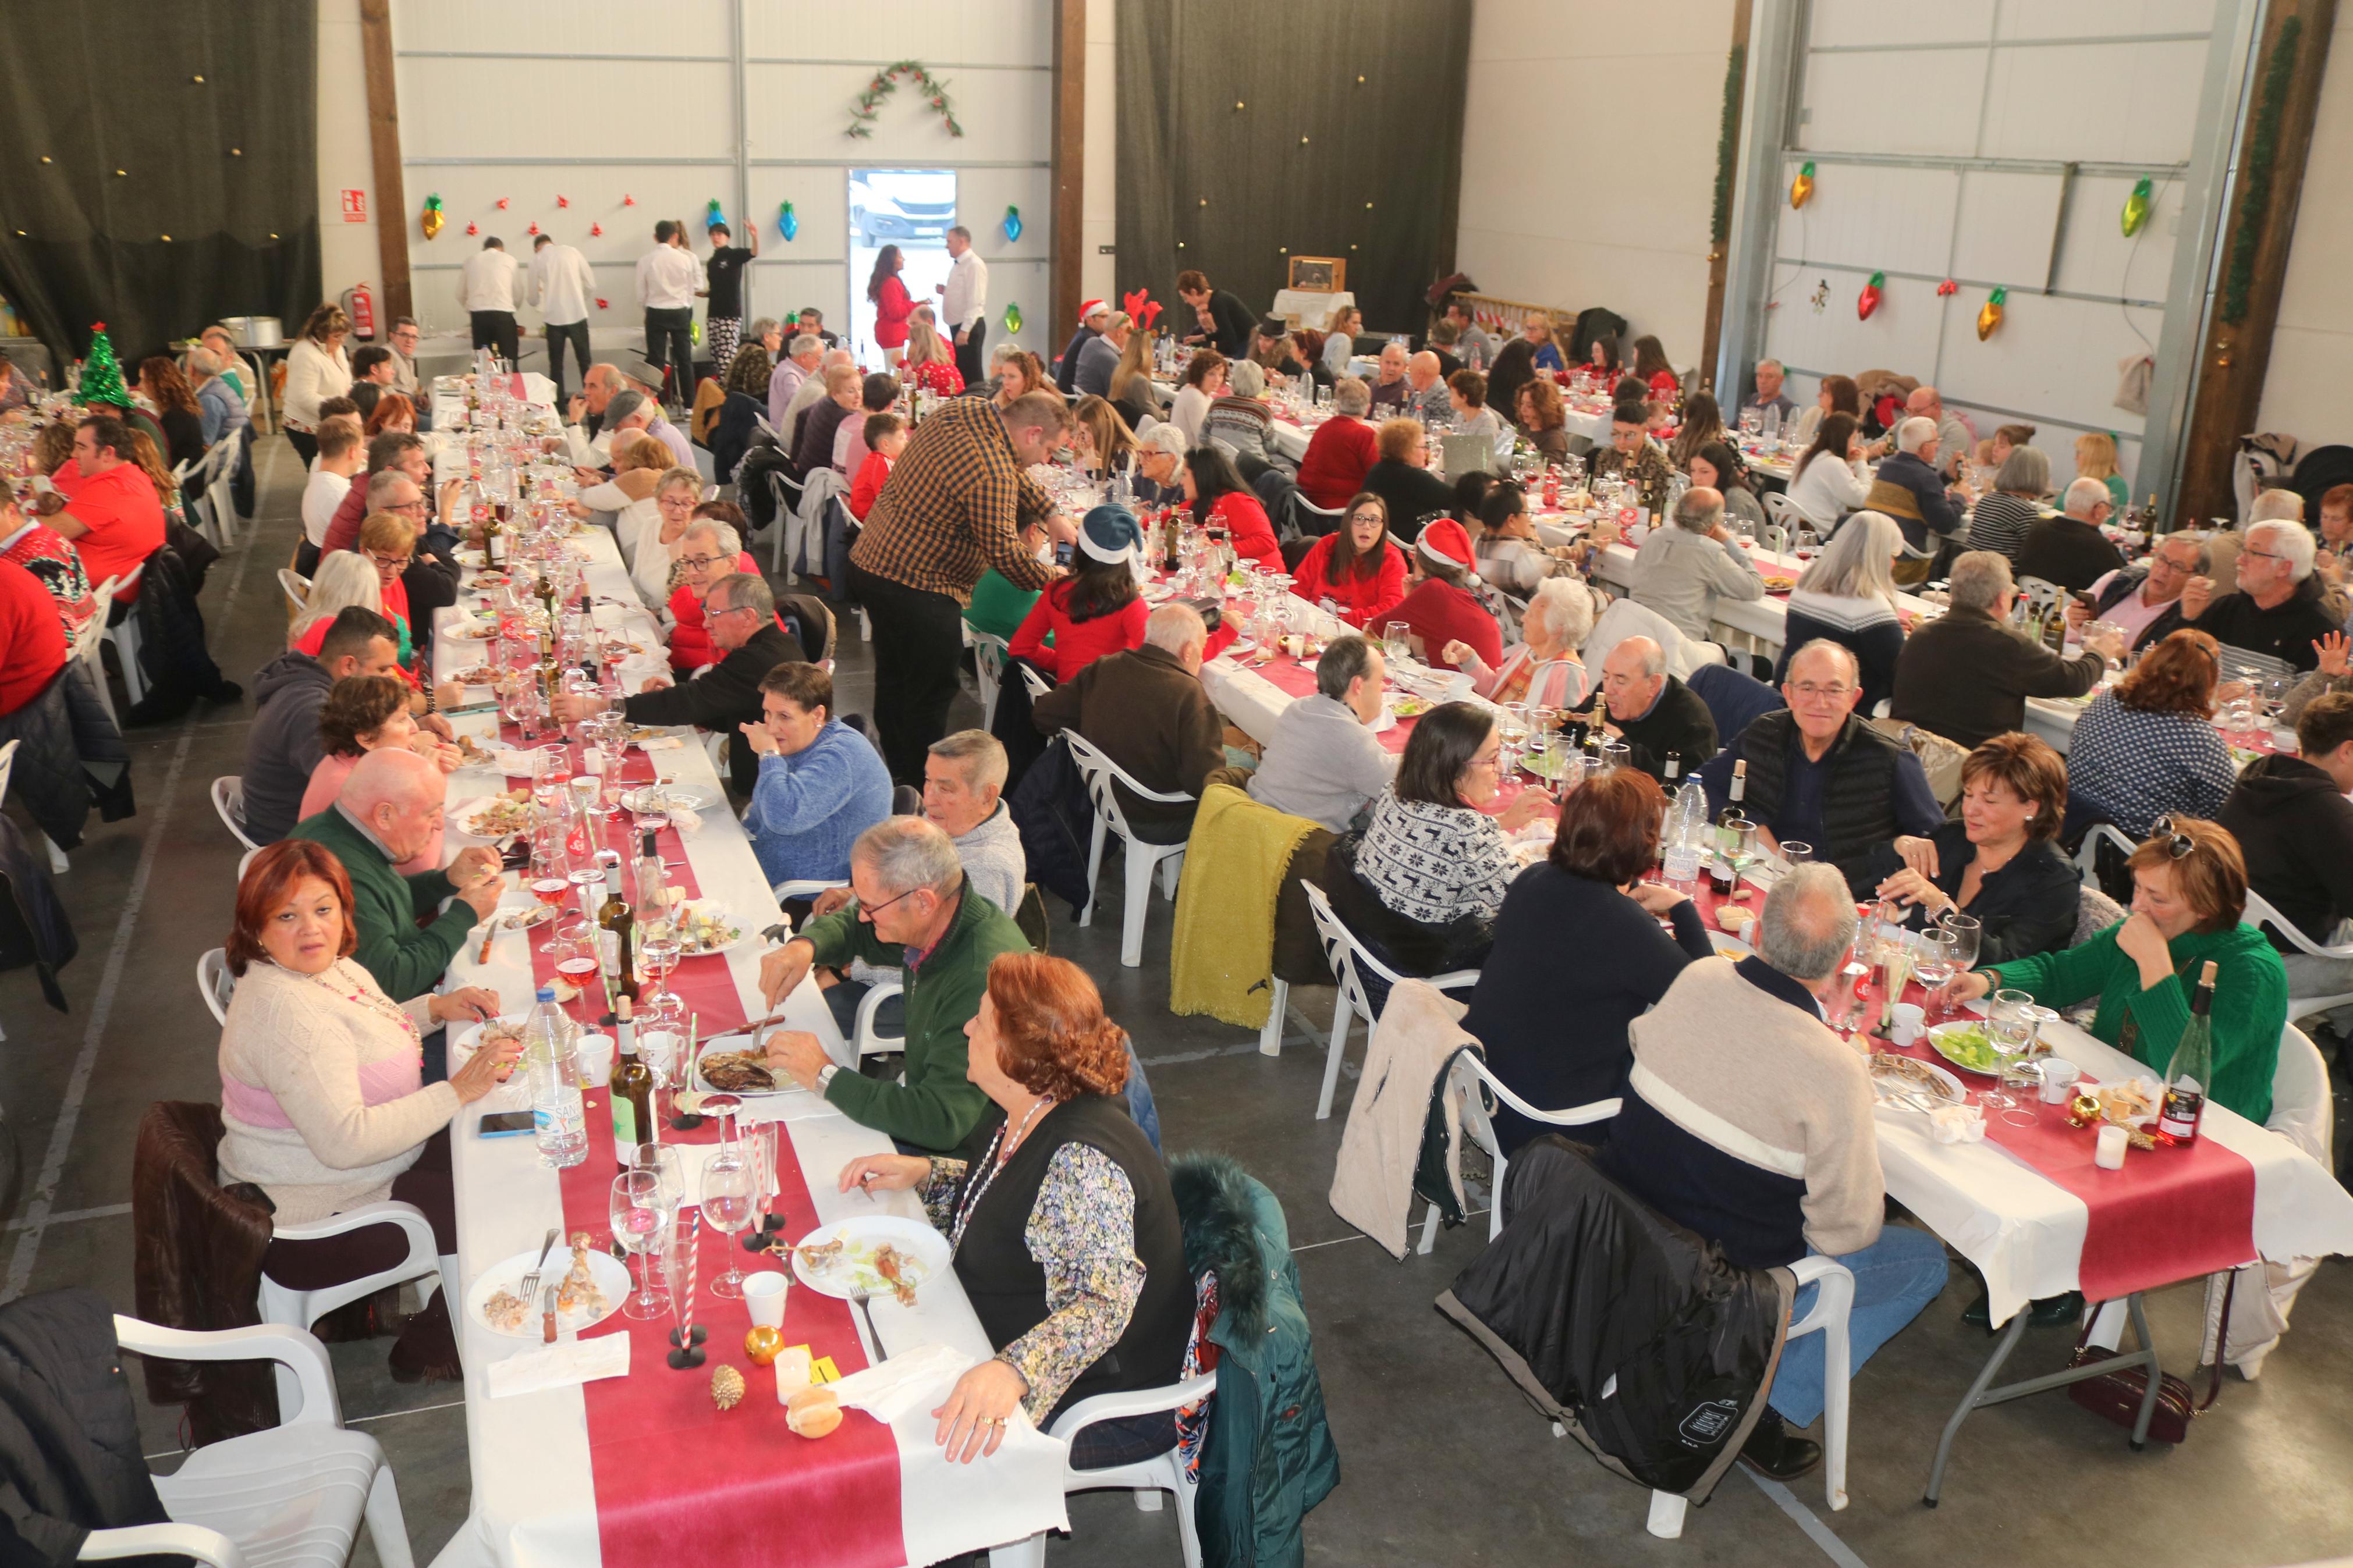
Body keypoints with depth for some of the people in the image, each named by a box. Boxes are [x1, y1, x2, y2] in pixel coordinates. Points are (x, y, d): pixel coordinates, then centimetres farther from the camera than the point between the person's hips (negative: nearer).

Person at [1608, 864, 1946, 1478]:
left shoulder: (1696, 980, -12)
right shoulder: (1832, 1071, -27)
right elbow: (1849, 1231, -16)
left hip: (1624, 1226, 6)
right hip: (1728, 1282, -6)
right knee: (1925, 1260, 14)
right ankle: (1769, 1411, 9)